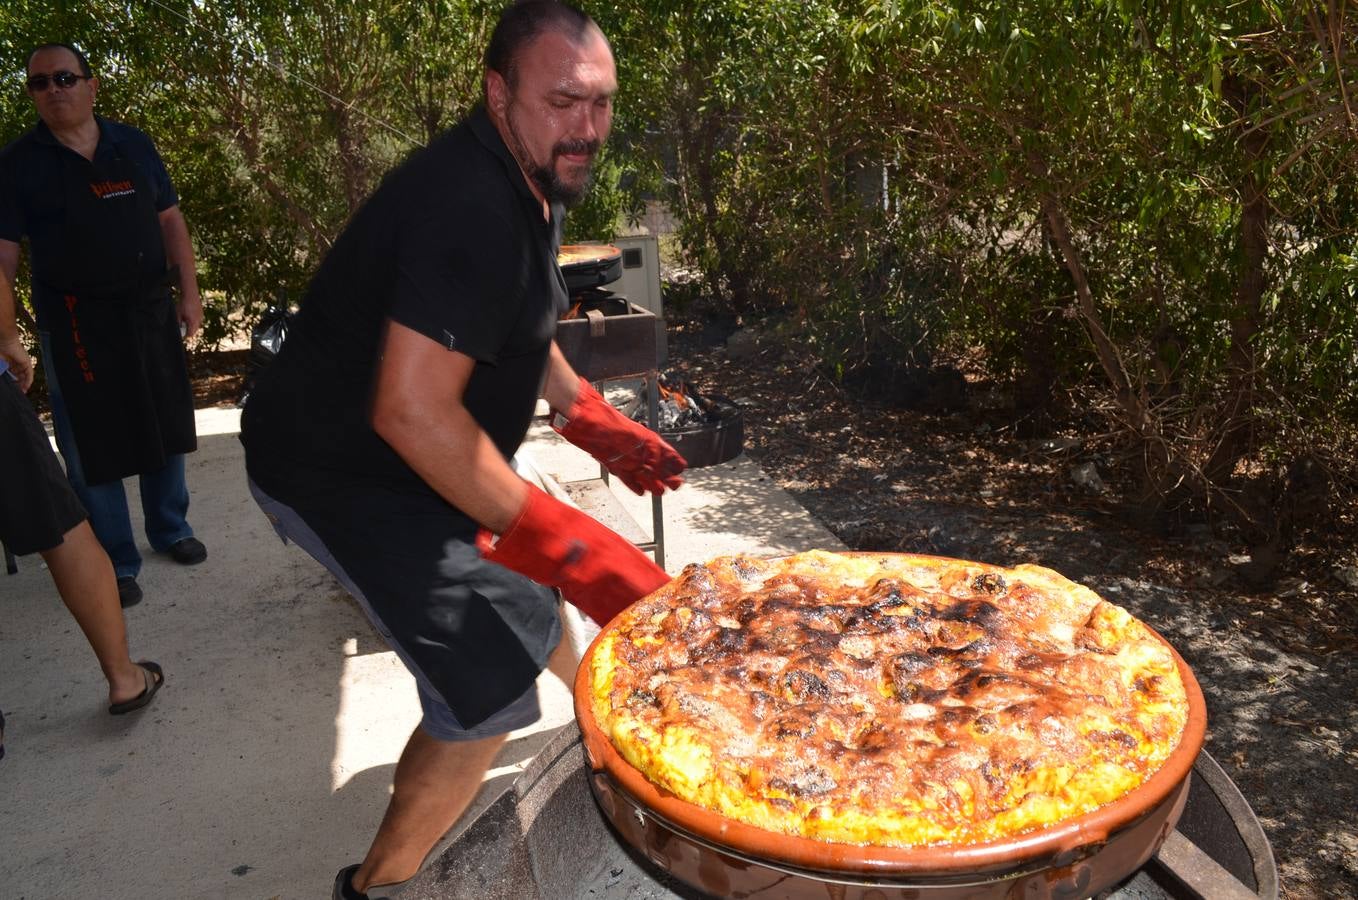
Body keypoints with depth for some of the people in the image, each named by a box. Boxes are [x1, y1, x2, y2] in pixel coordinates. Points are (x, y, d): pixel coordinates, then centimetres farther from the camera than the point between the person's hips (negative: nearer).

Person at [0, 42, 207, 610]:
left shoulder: (134, 146, 6)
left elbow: (170, 220, 11)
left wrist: (188, 292, 3)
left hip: (151, 312, 3)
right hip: (75, 323, -3)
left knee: (165, 427, 14)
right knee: (92, 446, 3)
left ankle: (170, 529, 34)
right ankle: (115, 564, 16)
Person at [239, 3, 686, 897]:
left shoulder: (531, 182, 5)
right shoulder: (471, 209, -29)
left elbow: (518, 330, 21)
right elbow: (411, 410, -36)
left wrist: (592, 419, 14)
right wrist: (557, 541, -34)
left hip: (405, 457, 10)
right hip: (338, 475, -10)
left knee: (525, 602, 24)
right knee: (492, 686, -10)